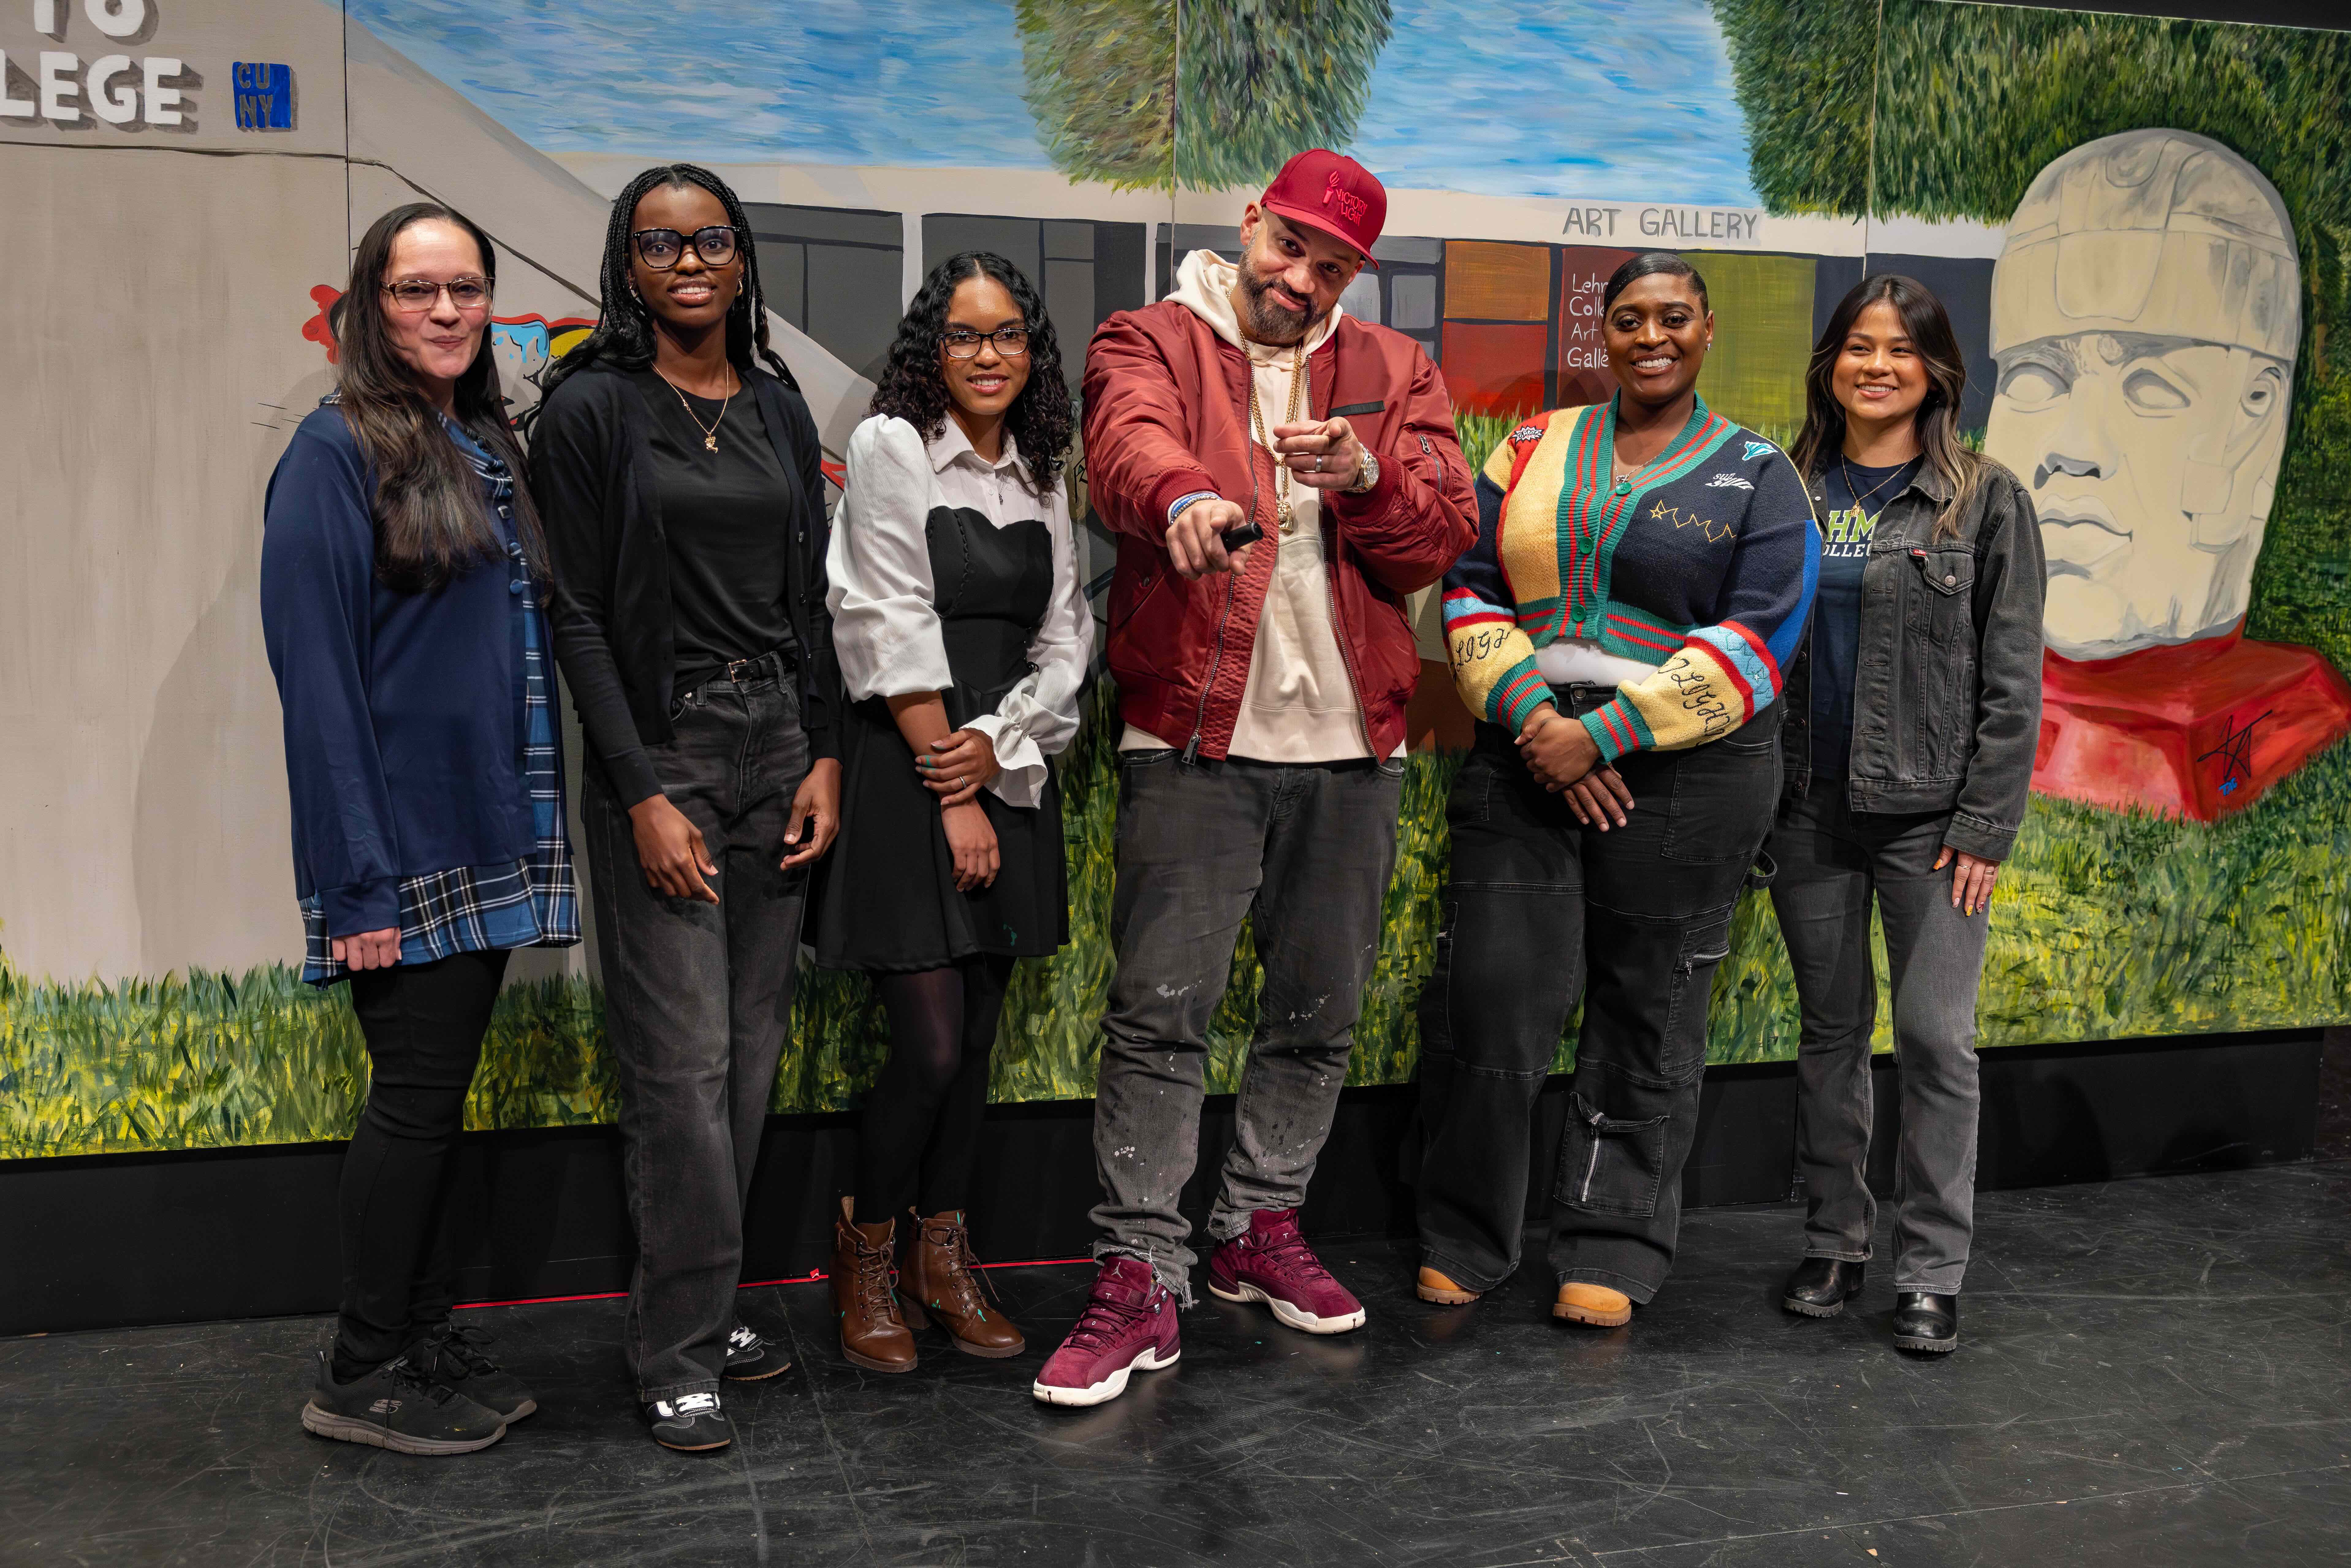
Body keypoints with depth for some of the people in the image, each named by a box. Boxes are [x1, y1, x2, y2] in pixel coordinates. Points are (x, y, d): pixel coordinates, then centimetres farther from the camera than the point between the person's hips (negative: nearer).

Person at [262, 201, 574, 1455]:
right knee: (416, 1094, 0)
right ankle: (363, 1375, 14)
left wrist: (535, 823, 10)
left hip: (485, 834, 7)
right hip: (405, 842, -7)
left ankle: (426, 1337, 25)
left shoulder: (486, 446, 13)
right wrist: (358, 878, -20)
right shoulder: (339, 449, -10)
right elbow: (315, 672, -15)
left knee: (439, 1092, 13)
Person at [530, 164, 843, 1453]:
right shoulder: (592, 408, -3)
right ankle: (680, 1346, 8)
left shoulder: (778, 407, 12)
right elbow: (579, 617, -7)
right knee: (681, 1056, -5)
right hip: (657, 752, -5)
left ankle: (706, 1298, 22)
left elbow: (810, 598, 13)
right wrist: (644, 795, -12)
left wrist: (824, 757, 3)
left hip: (778, 747, 5)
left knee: (753, 1043, 8)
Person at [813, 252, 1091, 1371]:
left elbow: (1065, 638, 10)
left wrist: (998, 744, -8)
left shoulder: (1042, 475, 14)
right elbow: (895, 628, -10)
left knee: (977, 1036, 9)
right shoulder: (891, 447, -4)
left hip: (1008, 772, 6)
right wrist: (950, 792, -12)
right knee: (929, 1045, -8)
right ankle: (865, 1256, 14)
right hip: (909, 771, -6)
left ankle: (943, 1262, 22)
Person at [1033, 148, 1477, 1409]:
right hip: (1196, 737, -4)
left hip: (1350, 744, 4)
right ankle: (1140, 1283, 1)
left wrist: (1364, 475, -17)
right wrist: (1186, 498, -42)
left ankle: (1260, 1230, 30)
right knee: (1160, 1012, -7)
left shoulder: (1393, 374, 13)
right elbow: (1129, 448, -19)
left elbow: (1443, 536, 4)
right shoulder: (1150, 343, 3)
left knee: (1319, 1011, 13)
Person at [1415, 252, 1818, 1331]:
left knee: (1648, 1011, 5)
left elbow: (1759, 637, -6)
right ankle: (1463, 1241, 15)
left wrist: (1600, 733, -14)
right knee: (1487, 992, -3)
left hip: (1685, 774, -1)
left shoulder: (1756, 474, 4)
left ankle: (1613, 1252, 20)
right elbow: (1471, 590, 6)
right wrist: (1532, 717, -10)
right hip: (1526, 756, 2)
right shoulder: (1536, 449, 12)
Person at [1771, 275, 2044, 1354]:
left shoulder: (1984, 500, 0)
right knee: (1831, 1032, 11)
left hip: (1930, 814, -3)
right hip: (1810, 810, 3)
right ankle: (1834, 1243, 24)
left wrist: (1984, 828, -9)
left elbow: (2011, 679, -3)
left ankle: (1931, 1273, 11)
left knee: (1936, 1040, -1)